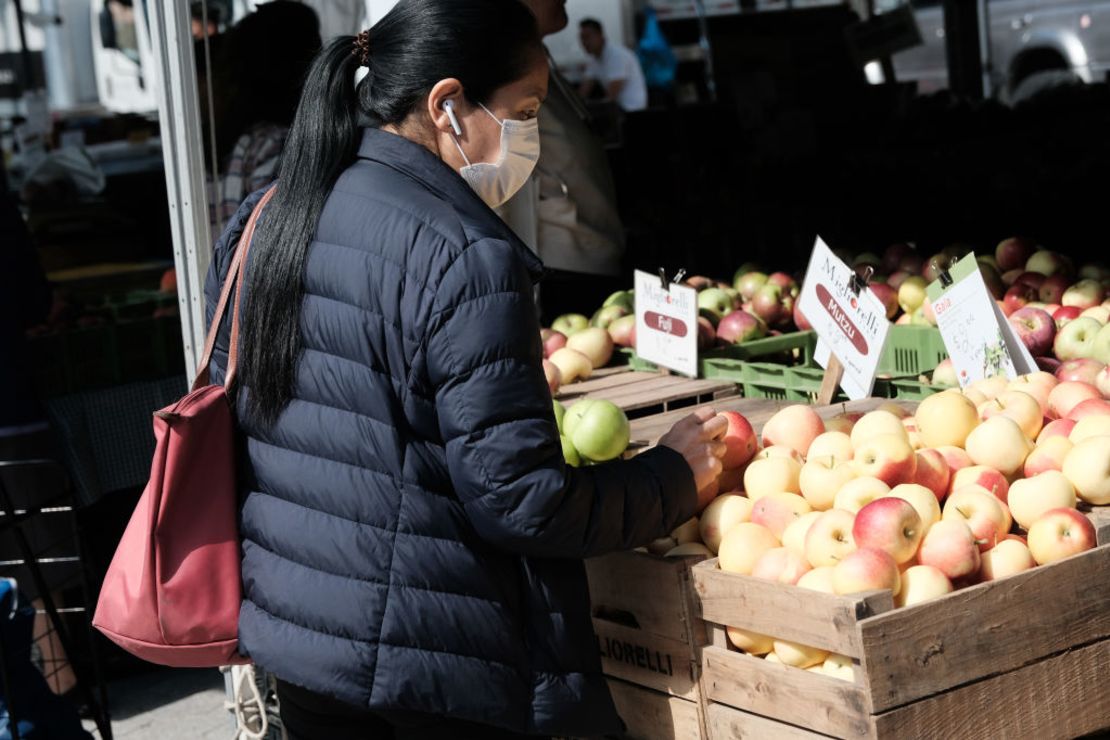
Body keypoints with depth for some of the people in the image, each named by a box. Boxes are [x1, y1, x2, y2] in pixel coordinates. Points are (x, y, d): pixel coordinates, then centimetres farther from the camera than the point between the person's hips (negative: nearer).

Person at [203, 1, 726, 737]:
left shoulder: (258, 224, 4)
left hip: (289, 629, 8)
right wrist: (676, 477, -5)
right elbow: (521, 503, -20)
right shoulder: (465, 258, -20)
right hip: (436, 674, -7)